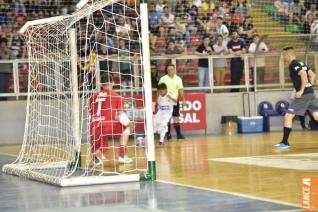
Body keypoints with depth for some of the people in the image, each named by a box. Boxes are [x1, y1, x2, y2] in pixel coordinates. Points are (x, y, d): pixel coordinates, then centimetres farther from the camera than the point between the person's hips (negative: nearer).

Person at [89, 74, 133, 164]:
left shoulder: (93, 97, 18)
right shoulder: (116, 96, 8)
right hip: (108, 125, -4)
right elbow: (121, 114, 5)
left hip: (94, 128, 4)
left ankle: (97, 157, -3)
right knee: (126, 127, 24)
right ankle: (122, 156, 18)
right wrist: (129, 123, 25)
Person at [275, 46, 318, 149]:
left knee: (288, 116, -4)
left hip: (303, 94, -9)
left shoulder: (293, 64, -8)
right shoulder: (300, 63, 18)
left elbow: (303, 74, -24)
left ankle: (285, 142, -4)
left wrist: (301, 90, -21)